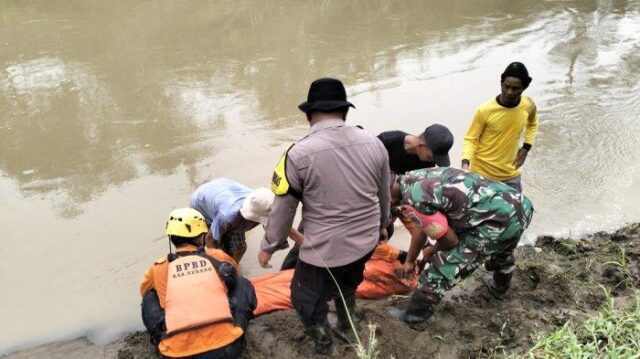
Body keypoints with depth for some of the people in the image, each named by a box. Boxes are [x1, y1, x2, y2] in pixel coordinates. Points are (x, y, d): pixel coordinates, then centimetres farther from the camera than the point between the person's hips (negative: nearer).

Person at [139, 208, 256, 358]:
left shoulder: (158, 269, 14)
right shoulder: (218, 257, 14)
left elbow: (144, 292, 39)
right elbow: (233, 274, 39)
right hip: (227, 347, 0)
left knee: (150, 298, 24)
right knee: (242, 283, 22)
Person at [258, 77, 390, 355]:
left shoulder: (299, 154, -21)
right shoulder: (374, 143, -5)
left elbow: (283, 208, -11)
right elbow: (383, 195, 9)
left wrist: (269, 246, 6)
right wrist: (382, 224, 29)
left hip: (325, 251, -6)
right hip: (366, 243, 7)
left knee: (307, 302, 19)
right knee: (347, 284, 35)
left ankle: (324, 348, 37)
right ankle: (347, 327, 58)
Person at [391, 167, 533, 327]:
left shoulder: (413, 198, -17)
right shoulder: (417, 177, 12)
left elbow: (450, 240, -8)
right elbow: (423, 228, 26)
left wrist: (430, 253, 14)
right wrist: (409, 260, 37)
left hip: (499, 220, -9)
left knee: (438, 270, 0)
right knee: (502, 249, 41)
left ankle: (415, 314, 18)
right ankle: (499, 287, 66)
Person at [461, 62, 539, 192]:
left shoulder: (528, 105, -8)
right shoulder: (485, 110, -21)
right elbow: (470, 139, -11)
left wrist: (526, 147, 6)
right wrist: (465, 163, -28)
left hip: (510, 175, 4)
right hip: (482, 174, -4)